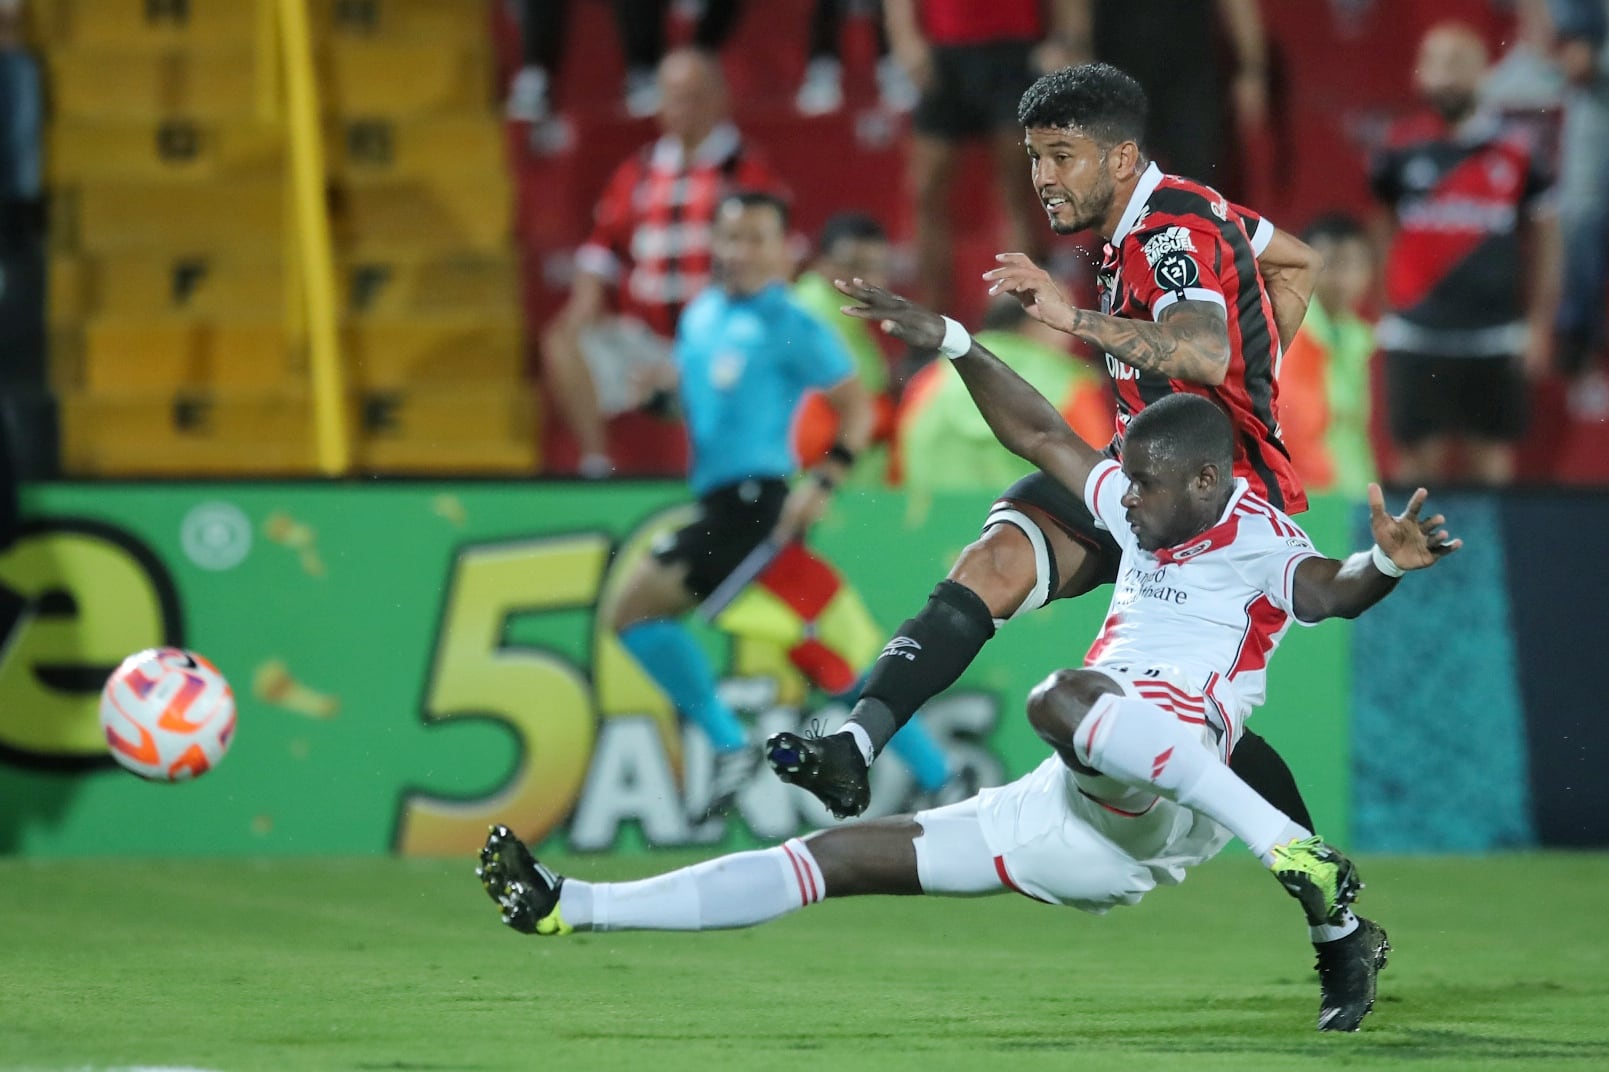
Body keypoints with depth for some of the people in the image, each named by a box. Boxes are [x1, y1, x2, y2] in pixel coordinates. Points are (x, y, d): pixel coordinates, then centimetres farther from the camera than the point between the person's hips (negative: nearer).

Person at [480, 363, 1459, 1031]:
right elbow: (1042, 434, 27)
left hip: (1164, 804, -9)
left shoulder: (1258, 541, -7)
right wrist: (950, 342, 24)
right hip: (1070, 820, 9)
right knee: (850, 857, 11)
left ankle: (1301, 858, -40)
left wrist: (1384, 564, -48)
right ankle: (576, 910, 16)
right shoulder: (1148, 515, 18)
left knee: (1060, 699, -40)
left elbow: (1322, 590, -27)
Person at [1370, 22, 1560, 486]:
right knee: (1419, 457, 1)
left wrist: (1539, 325, 7)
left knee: (1493, 461, 6)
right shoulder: (1403, 149, 1)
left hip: (1494, 340, 0)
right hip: (1416, 338, 0)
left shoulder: (1515, 151, 0)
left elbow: (1543, 237, 8)